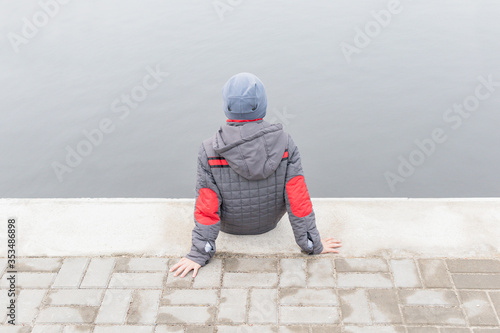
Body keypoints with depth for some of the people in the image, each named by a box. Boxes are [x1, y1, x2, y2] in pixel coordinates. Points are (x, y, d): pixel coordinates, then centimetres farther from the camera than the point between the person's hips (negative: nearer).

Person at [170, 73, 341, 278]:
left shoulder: (209, 151, -28)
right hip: (270, 222, 1)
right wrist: (313, 244, -11)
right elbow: (298, 200, -23)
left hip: (230, 227, 0)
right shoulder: (285, 144, -25)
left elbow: (206, 208, -25)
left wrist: (199, 254, -14)